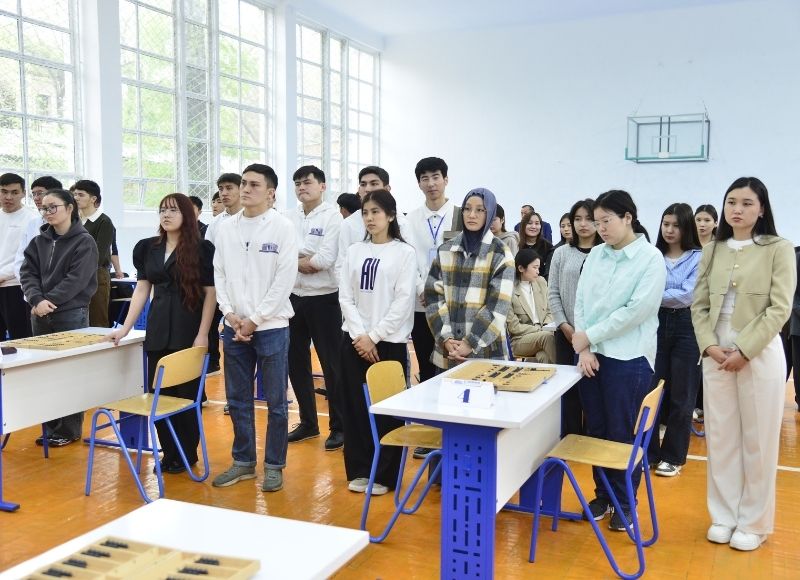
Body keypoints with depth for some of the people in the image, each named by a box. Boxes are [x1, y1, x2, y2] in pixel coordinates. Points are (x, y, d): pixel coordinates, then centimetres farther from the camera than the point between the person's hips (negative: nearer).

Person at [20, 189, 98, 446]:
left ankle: (70, 430, 12)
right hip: (40, 316, 5)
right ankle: (50, 429, 21)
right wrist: (37, 300, -15)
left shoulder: (84, 241, -6)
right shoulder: (39, 241, 11)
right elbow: (27, 273, 3)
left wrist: (48, 301, -17)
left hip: (71, 314, -5)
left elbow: (76, 279, -14)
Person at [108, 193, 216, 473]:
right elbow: (142, 290, 11)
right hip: (158, 330, 4)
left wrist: (203, 334, -12)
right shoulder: (148, 248, 10)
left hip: (188, 330, -4)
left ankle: (187, 455, 19)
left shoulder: (202, 248, -4)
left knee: (186, 393, 3)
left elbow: (210, 293, -6)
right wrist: (125, 328, 5)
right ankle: (169, 453, 19)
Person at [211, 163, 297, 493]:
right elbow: (219, 274, 9)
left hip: (271, 326, -4)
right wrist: (229, 313, -5)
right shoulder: (225, 228, 7)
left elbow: (284, 280, -10)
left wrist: (255, 319, -11)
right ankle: (243, 461, 26)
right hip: (234, 326, 4)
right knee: (238, 400, 12)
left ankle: (274, 466, 18)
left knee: (275, 401, 5)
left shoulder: (282, 228, -6)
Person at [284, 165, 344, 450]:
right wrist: (306, 261, -14)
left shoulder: (332, 216, -8)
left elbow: (326, 259, -18)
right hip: (293, 297, 6)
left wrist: (294, 260, -6)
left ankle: (339, 426, 15)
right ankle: (308, 421, 28)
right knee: (296, 361, 13)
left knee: (331, 363, 3)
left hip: (324, 298, -5)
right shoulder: (287, 217, 7)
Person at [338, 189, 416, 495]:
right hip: (354, 339, 4)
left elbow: (403, 301, -8)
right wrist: (359, 335, -8)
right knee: (355, 407, 6)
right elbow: (345, 297, 4)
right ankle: (359, 471, 19)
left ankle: (384, 475, 13)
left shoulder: (404, 252, -2)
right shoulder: (354, 251, 9)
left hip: (389, 341, -3)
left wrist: (374, 336, -12)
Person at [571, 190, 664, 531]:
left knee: (622, 435, 4)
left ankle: (625, 503, 21)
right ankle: (602, 495, 28)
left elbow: (638, 309, -14)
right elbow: (581, 301, 6)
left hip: (629, 358, -5)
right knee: (595, 431, 11)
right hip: (591, 355, 5)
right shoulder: (595, 255, 9)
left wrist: (590, 335, -12)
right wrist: (584, 348, -6)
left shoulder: (650, 258, -6)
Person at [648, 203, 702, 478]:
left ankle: (673, 456, 20)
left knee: (680, 396, 7)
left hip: (686, 328, -2)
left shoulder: (699, 258, -4)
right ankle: (648, 451, 19)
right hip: (656, 325, 2)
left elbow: (688, 295, -13)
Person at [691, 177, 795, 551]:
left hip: (759, 354, -4)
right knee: (720, 438, 9)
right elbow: (699, 305, 7)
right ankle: (724, 516, 23)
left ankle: (754, 522, 19)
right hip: (716, 354, 4)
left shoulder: (779, 249, -3)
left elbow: (779, 309, -10)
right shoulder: (712, 251, 9)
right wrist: (710, 345, -9)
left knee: (757, 441, 5)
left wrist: (744, 350, -15)